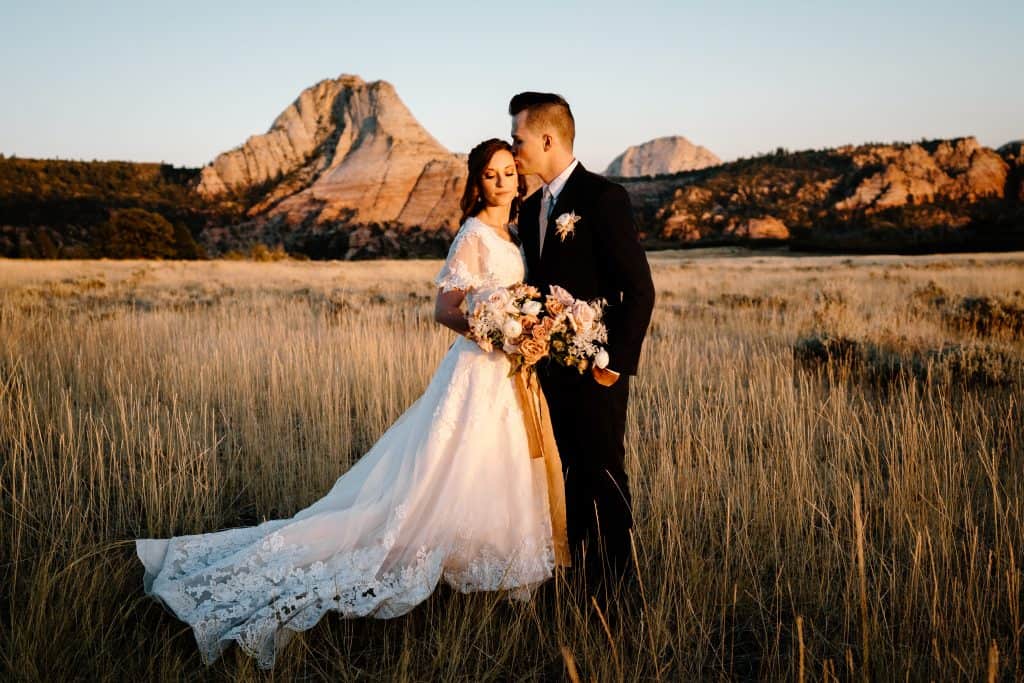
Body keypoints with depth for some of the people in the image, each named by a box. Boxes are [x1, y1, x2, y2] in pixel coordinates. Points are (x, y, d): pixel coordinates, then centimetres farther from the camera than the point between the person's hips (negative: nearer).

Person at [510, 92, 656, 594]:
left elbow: (640, 289, -15)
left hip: (595, 369, -7)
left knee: (603, 477, 1)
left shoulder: (604, 198, -12)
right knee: (571, 478, 14)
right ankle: (581, 579, 26)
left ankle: (615, 590, 15)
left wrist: (617, 362, -16)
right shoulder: (531, 208, 13)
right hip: (550, 367, 8)